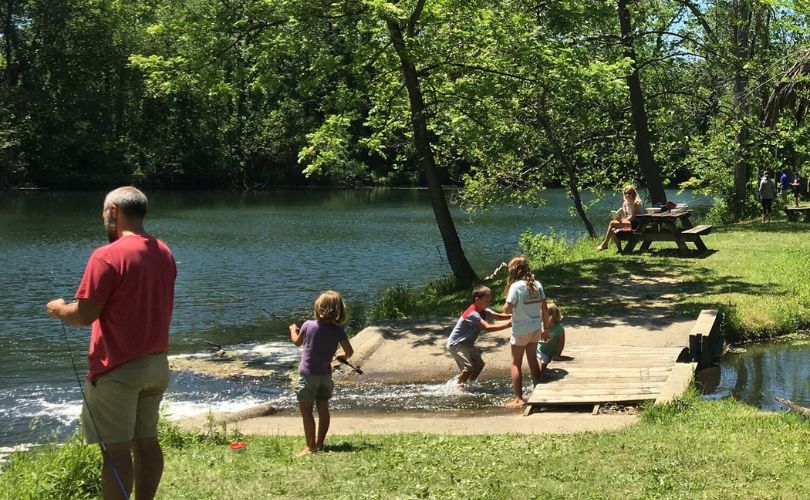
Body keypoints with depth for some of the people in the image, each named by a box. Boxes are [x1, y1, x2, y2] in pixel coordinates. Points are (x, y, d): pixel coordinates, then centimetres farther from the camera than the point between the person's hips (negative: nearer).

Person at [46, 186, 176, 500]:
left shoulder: (107, 256, -17)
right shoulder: (164, 252, 8)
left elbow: (84, 315, -17)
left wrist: (59, 310, 3)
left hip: (118, 369, -7)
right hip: (157, 364, 7)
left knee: (116, 449, -1)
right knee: (146, 441, 15)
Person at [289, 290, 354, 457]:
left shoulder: (308, 325, -10)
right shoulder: (338, 331, -5)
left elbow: (297, 342, 8)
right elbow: (349, 351, -6)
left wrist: (293, 330, 30)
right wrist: (342, 356, 18)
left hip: (308, 374, -4)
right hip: (326, 374, 4)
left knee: (306, 410, -2)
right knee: (323, 409, 15)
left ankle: (310, 446, -7)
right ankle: (319, 443, 23)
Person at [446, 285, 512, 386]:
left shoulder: (484, 311, -1)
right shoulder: (472, 314, -31)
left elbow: (498, 316, -8)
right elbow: (488, 328, -39)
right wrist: (508, 324, -42)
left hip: (467, 343, 10)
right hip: (456, 344, -9)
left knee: (479, 364, 7)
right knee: (469, 367, -20)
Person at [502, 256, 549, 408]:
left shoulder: (516, 286, -15)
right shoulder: (537, 284, 2)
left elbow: (507, 310, -20)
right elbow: (545, 309, 4)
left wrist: (506, 305, 2)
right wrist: (546, 329, 12)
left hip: (521, 330, -6)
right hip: (536, 328, 6)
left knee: (515, 364, 4)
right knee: (532, 360, 20)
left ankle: (518, 399, -1)